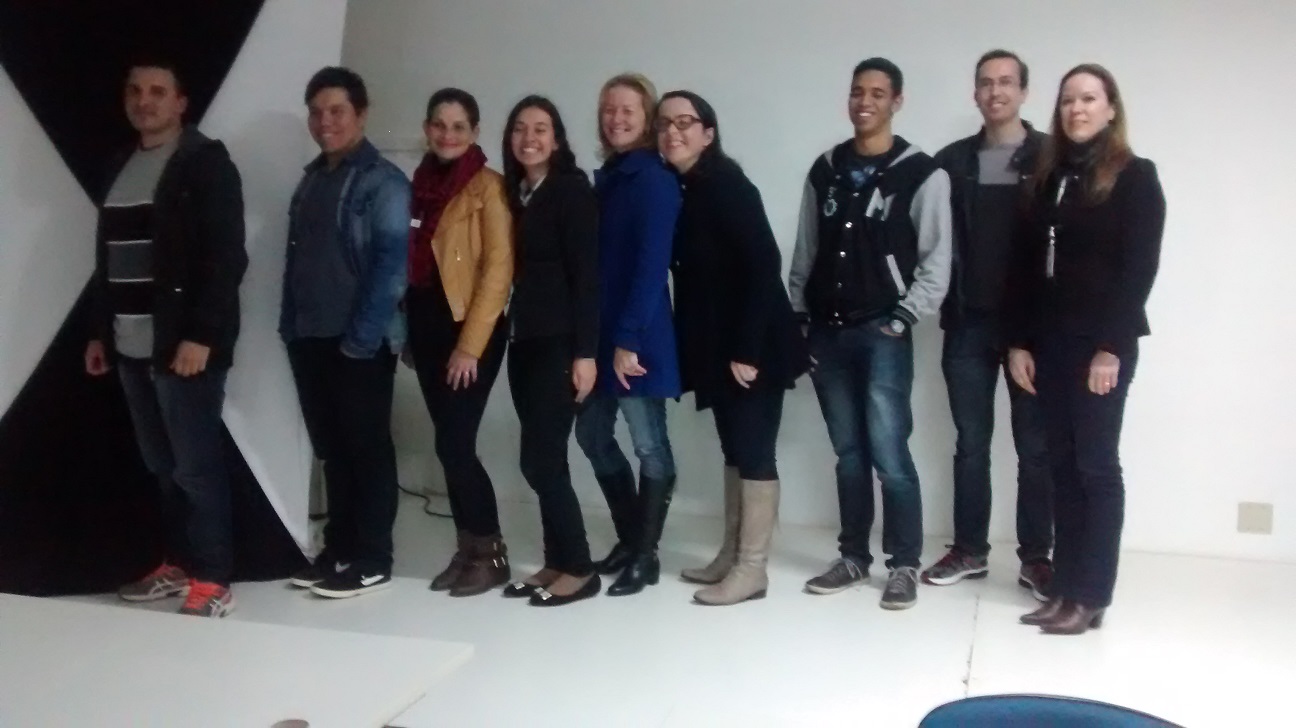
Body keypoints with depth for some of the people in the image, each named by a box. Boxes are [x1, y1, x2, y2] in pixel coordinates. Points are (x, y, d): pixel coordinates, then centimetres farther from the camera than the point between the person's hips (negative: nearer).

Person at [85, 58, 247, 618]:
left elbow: (226, 257, -13)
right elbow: (107, 259, 20)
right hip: (132, 346, 7)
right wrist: (100, 330, 16)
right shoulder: (122, 167, 17)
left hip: (184, 344, -7)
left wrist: (201, 335, -19)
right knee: (161, 465, 12)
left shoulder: (206, 163, -5)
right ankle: (178, 565, 23)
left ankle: (212, 583, 2)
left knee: (196, 466, -4)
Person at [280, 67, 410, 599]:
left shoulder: (383, 182, -9)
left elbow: (391, 266, -15)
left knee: (368, 447, 2)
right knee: (331, 448, 13)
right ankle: (339, 548, 23)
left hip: (360, 342, -7)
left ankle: (373, 559, 10)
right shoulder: (312, 179, 14)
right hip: (312, 338, 7)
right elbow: (296, 256, 16)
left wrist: (361, 338, -18)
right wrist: (290, 325, 10)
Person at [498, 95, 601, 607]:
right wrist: (511, 334, 5)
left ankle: (579, 569, 6)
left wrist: (586, 352, -17)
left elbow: (587, 275, -12)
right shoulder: (514, 192, 12)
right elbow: (513, 270, 10)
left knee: (541, 459, -6)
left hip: (560, 343, -7)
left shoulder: (573, 190, -7)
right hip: (524, 340, 7)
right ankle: (556, 562, 19)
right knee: (540, 459, 8)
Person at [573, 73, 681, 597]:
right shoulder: (605, 178, 14)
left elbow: (653, 266, -17)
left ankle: (646, 556, 14)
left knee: (649, 445, 3)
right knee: (592, 436, 14)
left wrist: (629, 338, -20)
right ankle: (629, 539, 29)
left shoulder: (655, 180, -9)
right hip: (600, 332, 9)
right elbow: (596, 260, 13)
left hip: (638, 336, -8)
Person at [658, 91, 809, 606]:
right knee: (733, 448, 15)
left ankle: (752, 569, 6)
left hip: (754, 344, -8)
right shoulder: (677, 190, 7)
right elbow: (687, 270, 10)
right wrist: (696, 347, 6)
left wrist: (748, 348, -23)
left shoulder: (727, 186, -15)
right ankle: (731, 554, 26)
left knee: (754, 450, -1)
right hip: (714, 343, 8)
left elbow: (764, 265, -21)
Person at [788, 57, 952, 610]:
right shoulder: (825, 170, 11)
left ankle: (904, 566, 5)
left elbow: (936, 262, -5)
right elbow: (805, 253, 13)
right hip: (828, 333, 4)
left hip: (883, 334, -4)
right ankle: (853, 558, 21)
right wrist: (799, 319, 7)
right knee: (849, 454, 11)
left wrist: (903, 320, -11)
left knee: (889, 455, -7)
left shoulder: (922, 174, -3)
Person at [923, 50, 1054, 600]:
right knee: (971, 443, 9)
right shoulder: (952, 162, 8)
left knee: (1035, 446, 5)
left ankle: (1035, 557, 14)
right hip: (968, 325, 2)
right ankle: (969, 550, 20)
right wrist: (946, 304, -5)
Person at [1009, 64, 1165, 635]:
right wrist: (1020, 342, 4)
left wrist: (1111, 347, -16)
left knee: (1096, 465, -2)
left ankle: (1091, 597, 3)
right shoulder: (1048, 176, 13)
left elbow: (1139, 268, -10)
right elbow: (1025, 266, 11)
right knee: (1063, 465, 7)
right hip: (1051, 342, 5)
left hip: (1102, 343, -5)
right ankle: (1065, 589, 13)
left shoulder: (1134, 177, -3)